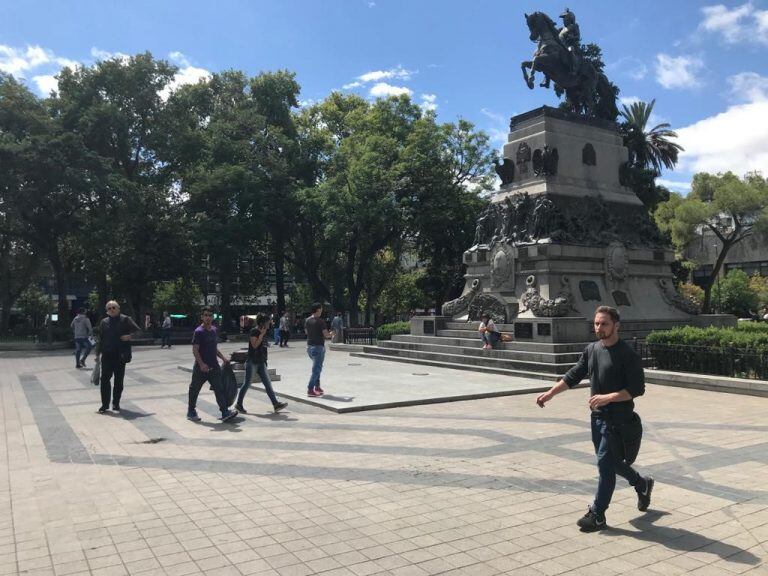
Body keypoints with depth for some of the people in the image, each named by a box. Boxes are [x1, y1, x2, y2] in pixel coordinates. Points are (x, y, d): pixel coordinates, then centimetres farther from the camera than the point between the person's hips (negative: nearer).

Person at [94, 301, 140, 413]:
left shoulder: (125, 320, 1)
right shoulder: (104, 322, 10)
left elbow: (138, 331, 1)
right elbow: (100, 339, 16)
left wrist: (130, 336, -16)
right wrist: (98, 354, 14)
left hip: (120, 356, -2)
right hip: (107, 355, 2)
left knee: (119, 381, 6)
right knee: (105, 380, -3)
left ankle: (116, 403, 20)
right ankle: (105, 405, 5)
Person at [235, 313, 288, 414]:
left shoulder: (264, 332, 12)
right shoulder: (254, 332, -12)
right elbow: (255, 345, -26)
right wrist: (261, 334, -21)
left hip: (261, 362, 8)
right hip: (252, 362, -8)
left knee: (268, 383, 2)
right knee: (247, 383, 1)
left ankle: (276, 404, -1)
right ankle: (239, 404, 15)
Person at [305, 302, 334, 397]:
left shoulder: (307, 320, 6)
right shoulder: (320, 321, -15)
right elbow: (326, 334, -16)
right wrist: (331, 335, 5)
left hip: (309, 346, 7)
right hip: (318, 347, -7)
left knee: (317, 368, 21)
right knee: (316, 369, -2)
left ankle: (317, 387, 22)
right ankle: (310, 390, -4)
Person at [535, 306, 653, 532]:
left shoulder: (627, 354, -14)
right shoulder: (591, 350, 6)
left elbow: (637, 389, -15)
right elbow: (573, 376, 12)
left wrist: (607, 398, -23)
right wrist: (550, 393, 6)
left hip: (617, 419, -7)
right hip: (597, 416, 7)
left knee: (605, 464, -4)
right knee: (611, 461, 18)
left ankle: (597, 515, 8)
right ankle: (642, 483, 44)